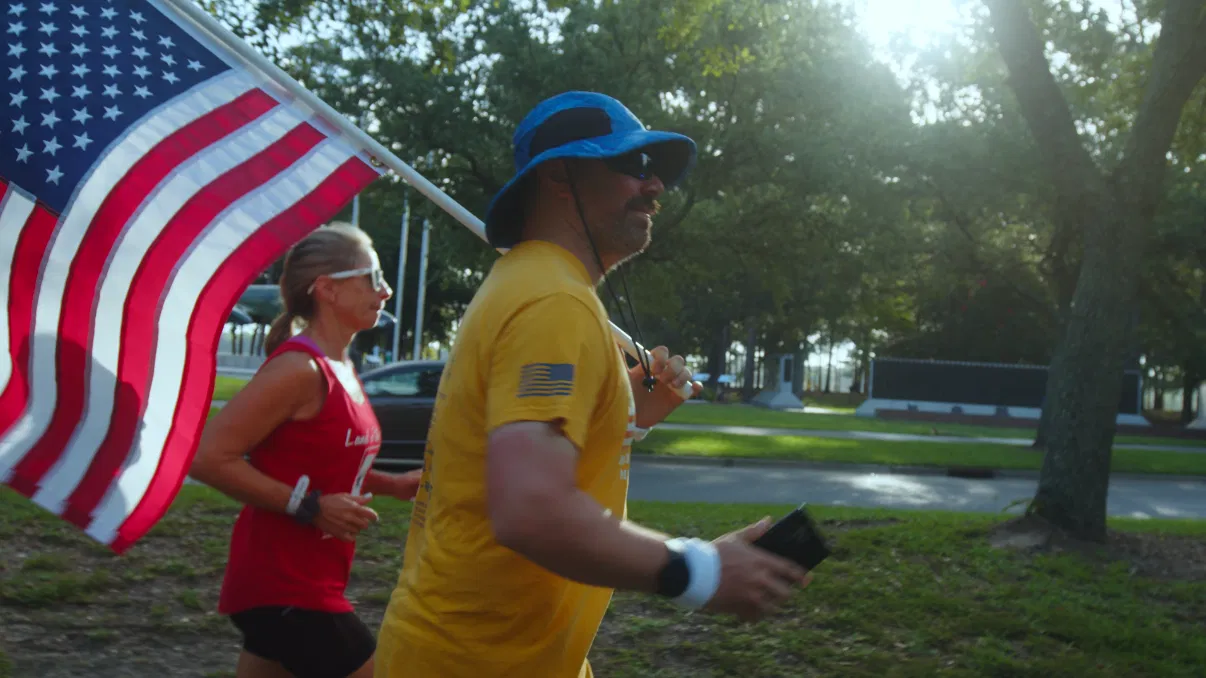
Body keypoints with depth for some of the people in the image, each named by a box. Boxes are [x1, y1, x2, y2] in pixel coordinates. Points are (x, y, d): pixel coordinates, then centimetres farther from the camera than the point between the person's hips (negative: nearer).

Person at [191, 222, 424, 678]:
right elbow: (208, 458, -23)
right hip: (281, 587, -9)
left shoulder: (341, 370, 10)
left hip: (304, 583, 9)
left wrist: (392, 484, 8)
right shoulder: (300, 368, -19)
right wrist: (310, 507, -23)